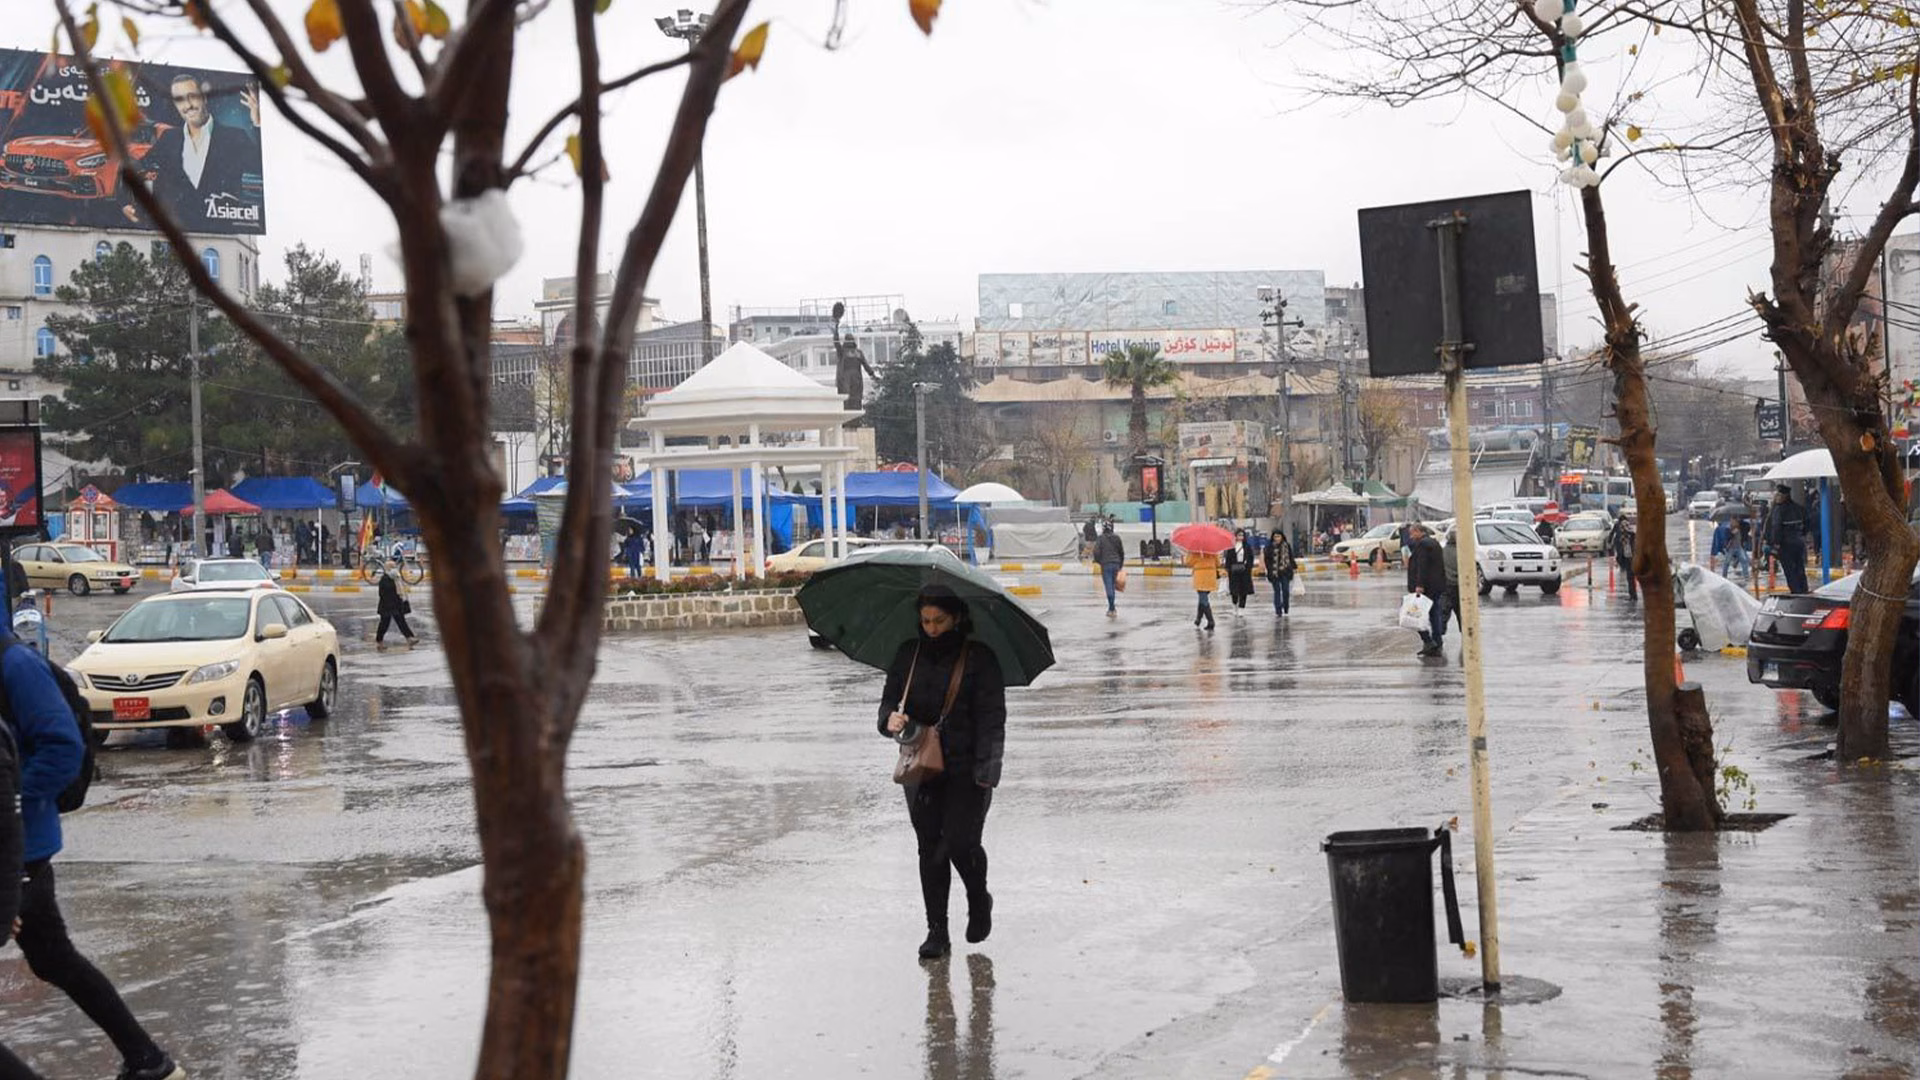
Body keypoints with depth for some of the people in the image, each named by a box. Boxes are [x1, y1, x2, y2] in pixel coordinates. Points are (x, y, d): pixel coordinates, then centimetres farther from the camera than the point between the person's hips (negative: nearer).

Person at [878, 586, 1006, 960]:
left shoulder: (979, 658, -3)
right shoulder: (908, 654, 9)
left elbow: (992, 718, -6)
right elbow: (889, 701, 13)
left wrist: (985, 771, -15)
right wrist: (890, 719, -13)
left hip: (967, 769, -4)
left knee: (960, 842, -10)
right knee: (929, 847, 4)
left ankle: (979, 901, 21)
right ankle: (936, 930, 11)